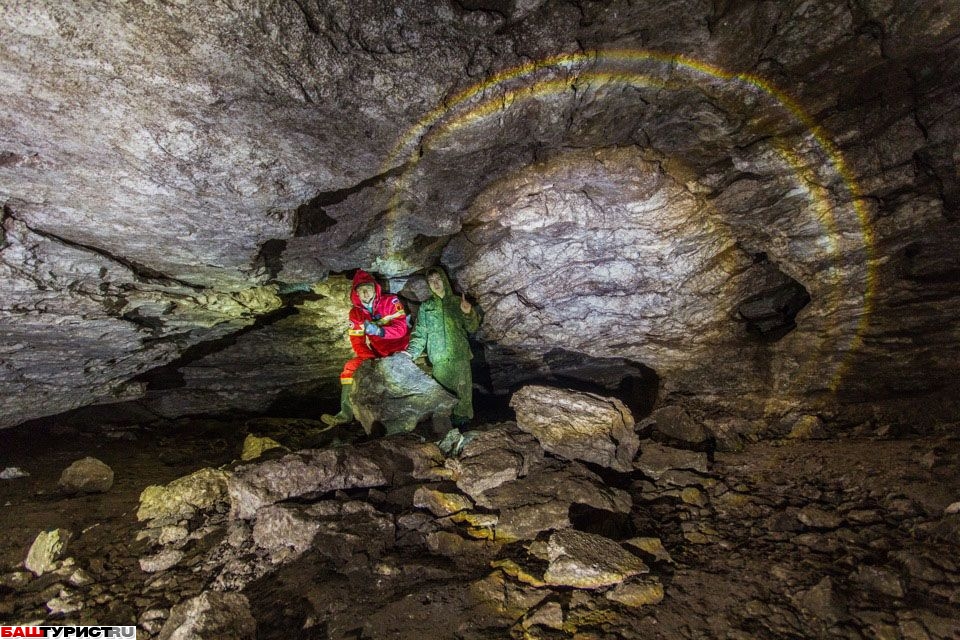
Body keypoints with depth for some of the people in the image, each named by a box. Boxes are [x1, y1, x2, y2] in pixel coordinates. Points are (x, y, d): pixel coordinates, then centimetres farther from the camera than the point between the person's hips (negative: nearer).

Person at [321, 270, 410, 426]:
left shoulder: (390, 302, -11)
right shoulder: (355, 313, 3)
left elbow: (401, 328, -20)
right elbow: (357, 341, -2)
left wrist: (378, 330, -34)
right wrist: (370, 359, -19)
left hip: (398, 351, -5)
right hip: (376, 355, 5)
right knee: (350, 367, -8)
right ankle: (346, 414, -4)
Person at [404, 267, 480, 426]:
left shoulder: (457, 302, 7)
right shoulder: (425, 307, 10)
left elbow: (472, 327, 3)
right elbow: (420, 332, 10)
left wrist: (469, 313, -16)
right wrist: (412, 351, -4)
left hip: (460, 355, 0)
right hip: (439, 358, 0)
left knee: (462, 388, 1)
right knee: (443, 390, 0)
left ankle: (462, 417, 15)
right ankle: (447, 419, 12)